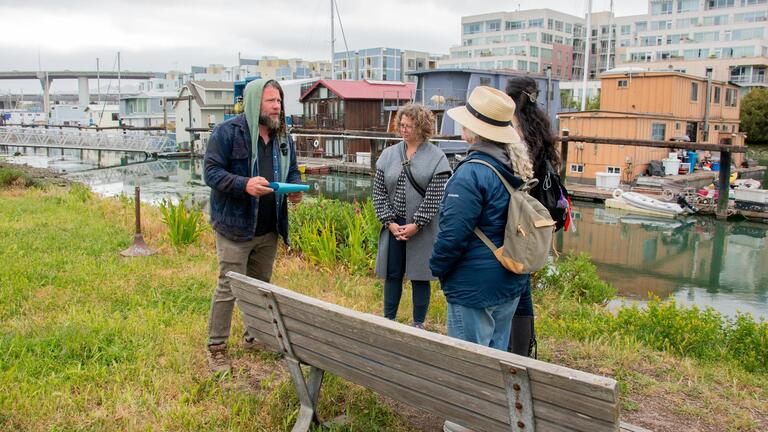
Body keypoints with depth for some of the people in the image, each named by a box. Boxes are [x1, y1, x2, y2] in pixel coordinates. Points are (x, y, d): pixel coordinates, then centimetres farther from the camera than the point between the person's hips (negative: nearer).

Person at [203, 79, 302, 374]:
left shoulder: (283, 138, 9)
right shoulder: (228, 132, -11)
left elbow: (292, 171, 20)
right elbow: (211, 172, -14)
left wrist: (295, 187, -4)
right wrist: (244, 185, -29)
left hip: (269, 229, 7)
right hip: (235, 227, -6)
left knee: (261, 285, 17)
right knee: (229, 287, -1)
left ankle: (254, 336, 35)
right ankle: (217, 347, 13)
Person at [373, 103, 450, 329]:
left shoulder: (436, 158, -5)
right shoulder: (389, 154, 6)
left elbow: (435, 196, -11)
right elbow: (379, 192, 4)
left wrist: (415, 224, -14)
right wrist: (389, 222, -6)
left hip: (422, 230, -3)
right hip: (393, 227, 3)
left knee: (419, 277, 7)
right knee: (392, 275, 11)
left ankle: (418, 324, 23)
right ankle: (389, 320, 26)